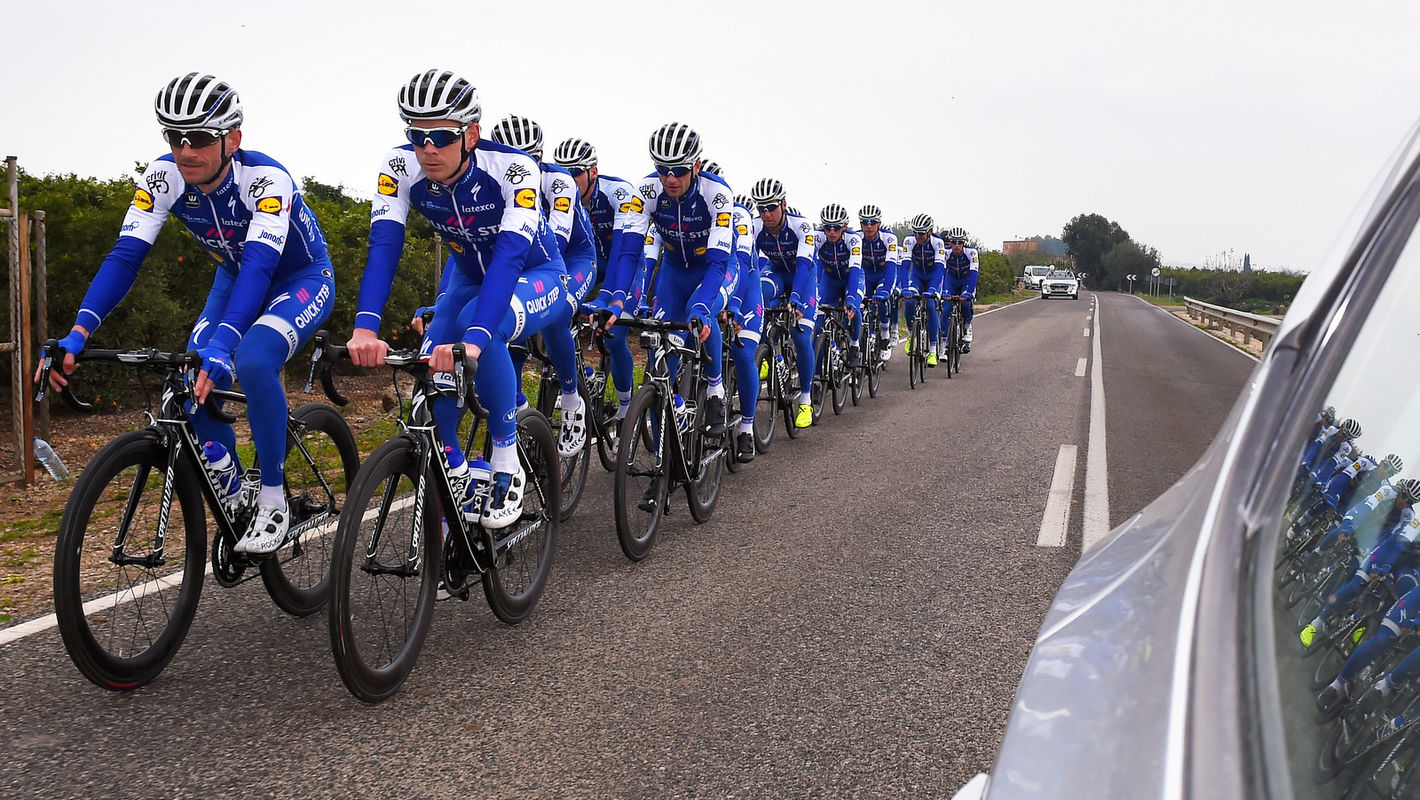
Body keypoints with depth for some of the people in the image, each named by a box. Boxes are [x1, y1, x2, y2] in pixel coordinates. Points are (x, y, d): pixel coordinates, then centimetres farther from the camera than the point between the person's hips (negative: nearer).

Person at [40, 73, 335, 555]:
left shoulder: (266, 179, -34)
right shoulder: (164, 177, -19)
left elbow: (259, 266, -45)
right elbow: (125, 256, -24)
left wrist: (221, 346, -59)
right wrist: (77, 335, -38)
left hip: (301, 279, -5)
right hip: (236, 278, 6)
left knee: (252, 362, -33)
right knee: (190, 383, -14)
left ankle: (273, 502, -17)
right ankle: (237, 501, 8)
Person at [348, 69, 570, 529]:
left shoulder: (512, 167, -33)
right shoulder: (401, 168, -21)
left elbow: (509, 254, -44)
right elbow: (384, 246, -31)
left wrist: (474, 339, -59)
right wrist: (365, 328, -49)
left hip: (535, 277, -4)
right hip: (469, 278, 4)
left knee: (480, 325, -37)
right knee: (431, 370, -21)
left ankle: (507, 462, -21)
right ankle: (457, 478, 4)